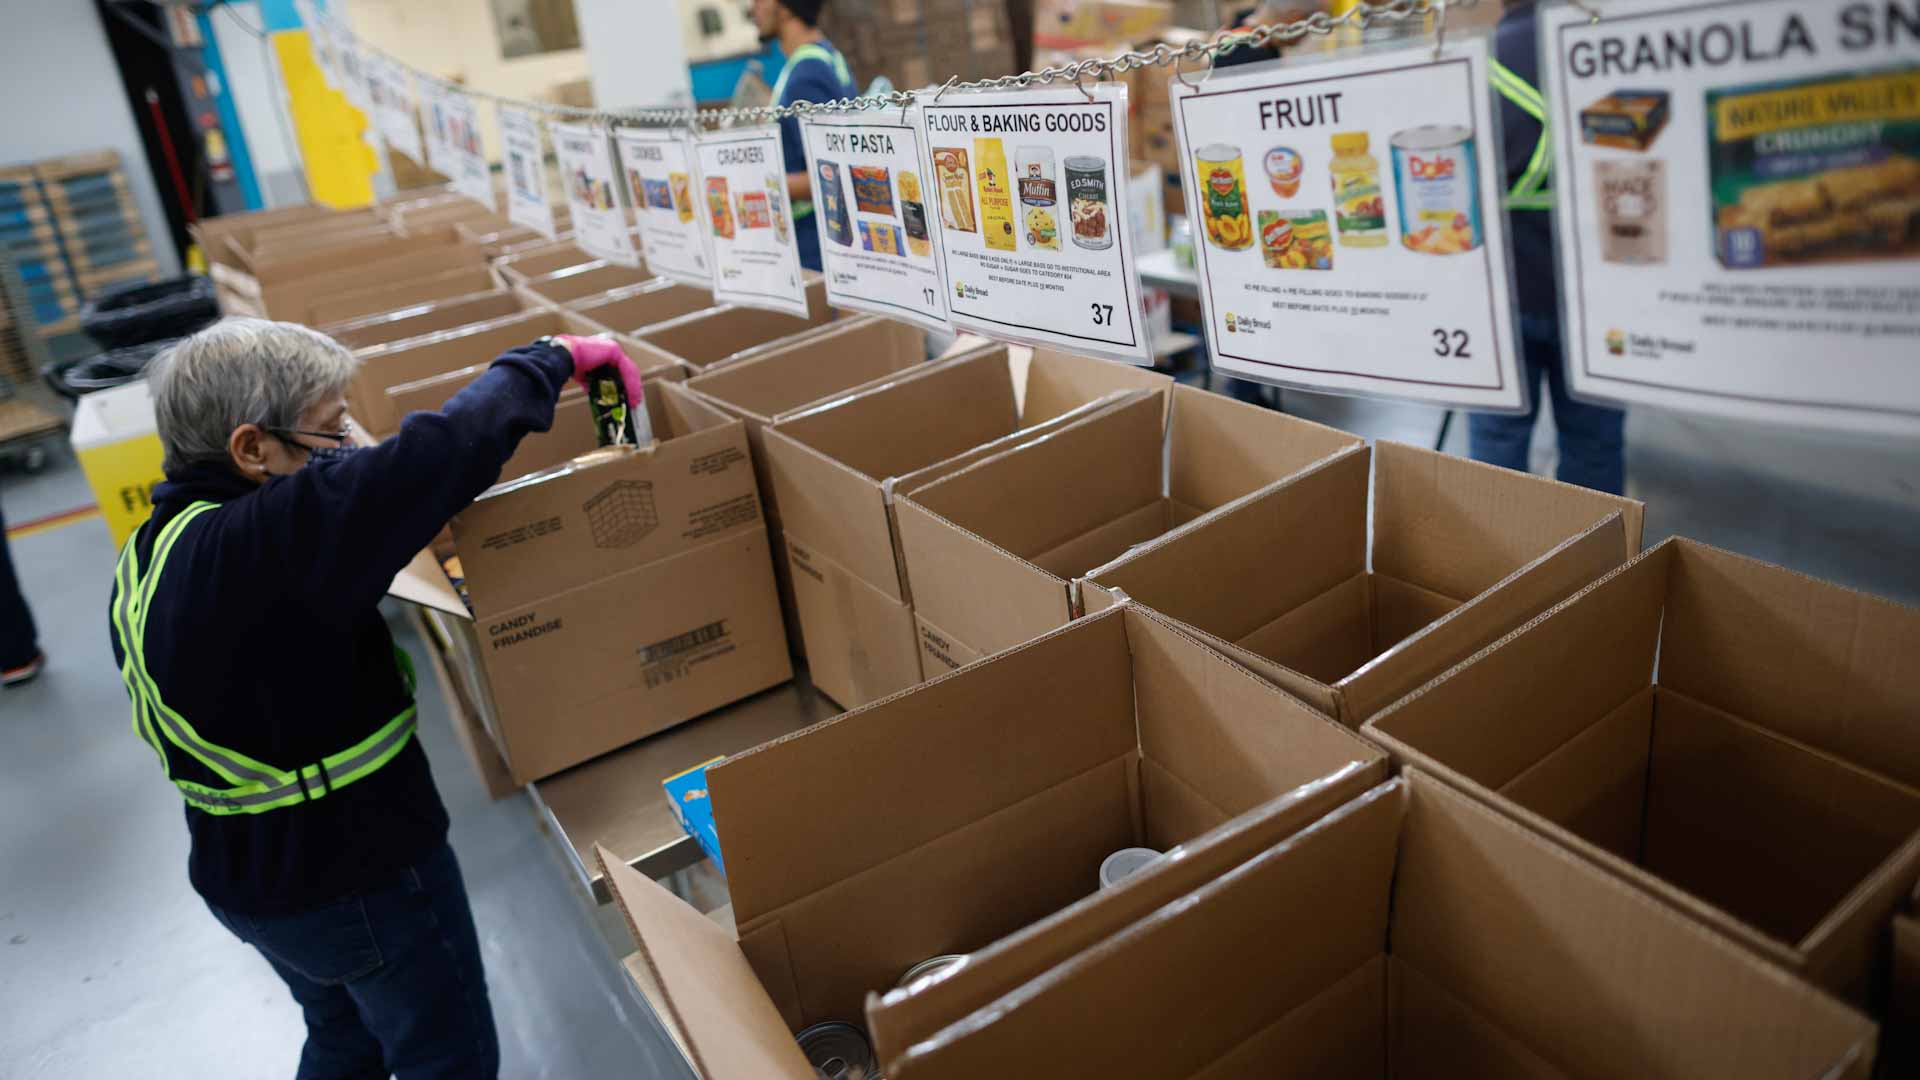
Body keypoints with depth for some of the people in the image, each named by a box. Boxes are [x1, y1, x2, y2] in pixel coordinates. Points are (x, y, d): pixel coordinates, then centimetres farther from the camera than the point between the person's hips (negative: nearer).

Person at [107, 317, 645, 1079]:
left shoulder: (152, 552, -2)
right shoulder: (259, 544, -33)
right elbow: (442, 452, -39)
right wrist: (552, 359, -27)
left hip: (245, 872, 9)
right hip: (360, 878, -9)